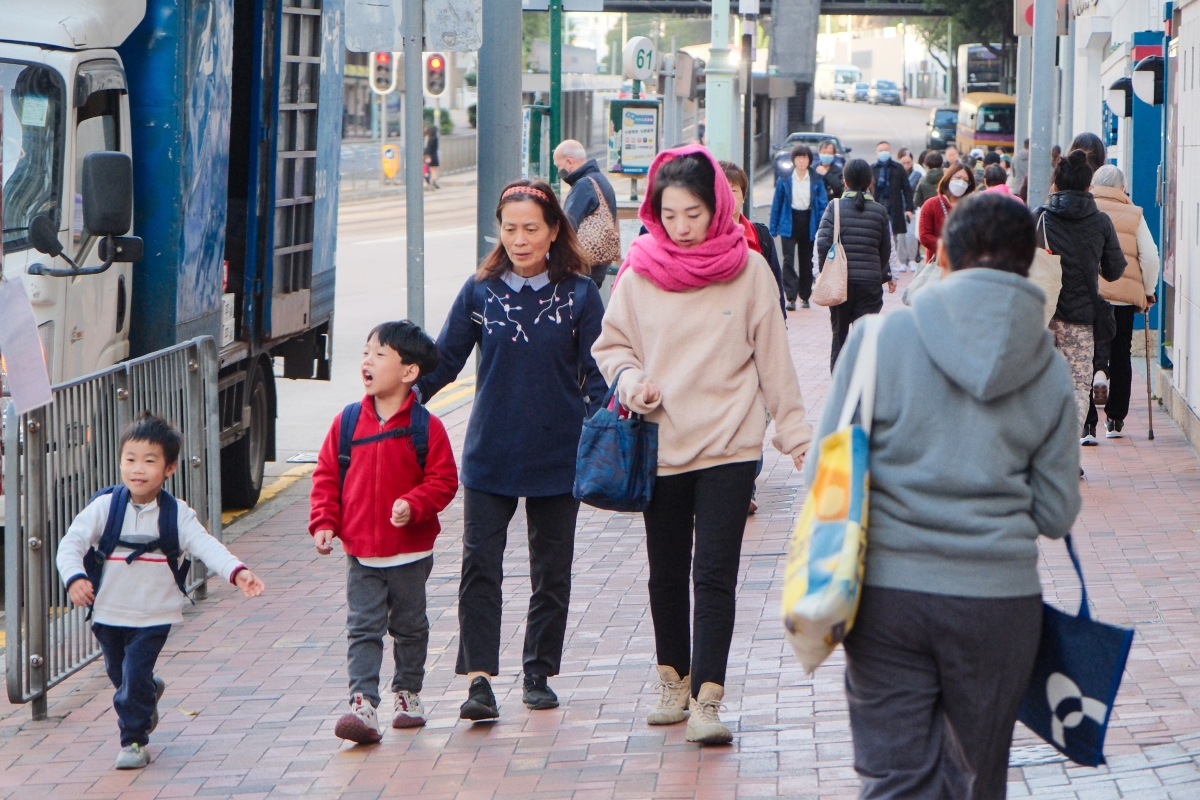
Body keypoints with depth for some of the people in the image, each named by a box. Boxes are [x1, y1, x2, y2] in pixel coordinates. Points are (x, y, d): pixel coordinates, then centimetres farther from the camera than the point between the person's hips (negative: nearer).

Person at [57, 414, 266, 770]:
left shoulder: (176, 514, -7)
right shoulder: (105, 507, -7)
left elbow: (207, 547, -15)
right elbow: (71, 543, -11)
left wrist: (237, 571, -33)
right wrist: (74, 577, -31)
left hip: (154, 616, -2)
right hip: (108, 611, 2)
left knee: (134, 676, -10)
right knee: (118, 672, 17)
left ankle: (134, 740, 7)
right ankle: (151, 692, 50)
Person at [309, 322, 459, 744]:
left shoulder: (425, 427, -8)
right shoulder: (347, 422, 0)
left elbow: (443, 480, -7)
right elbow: (326, 475, 5)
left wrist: (413, 504, -23)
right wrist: (324, 522, -5)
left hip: (410, 554, -1)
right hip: (360, 553, 1)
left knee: (409, 627, 14)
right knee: (362, 630, -5)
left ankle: (408, 693, 30)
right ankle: (362, 704, -11)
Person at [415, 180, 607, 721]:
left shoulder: (579, 293, -1)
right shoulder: (480, 291, 2)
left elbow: (596, 372, 1)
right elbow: (444, 359, 6)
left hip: (559, 454, 0)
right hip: (489, 453, 0)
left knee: (551, 570, 9)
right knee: (479, 565, -10)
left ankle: (538, 673, 22)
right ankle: (479, 679, -12)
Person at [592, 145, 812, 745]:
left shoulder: (748, 270, -3)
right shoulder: (639, 273, -1)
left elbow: (772, 357, 3)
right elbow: (611, 344, 10)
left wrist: (794, 430, 5)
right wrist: (631, 381, -10)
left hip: (729, 447, -2)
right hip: (661, 445, 2)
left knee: (715, 573, -9)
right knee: (667, 573, 13)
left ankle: (707, 699, -10)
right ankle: (674, 680, 30)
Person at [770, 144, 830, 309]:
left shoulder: (817, 180, 0)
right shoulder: (785, 180, -2)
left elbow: (823, 205, 1)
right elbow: (776, 204, 2)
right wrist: (773, 230, -1)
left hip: (808, 223, 1)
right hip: (789, 223, -1)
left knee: (806, 261, 11)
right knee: (789, 260, -12)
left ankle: (805, 296, 22)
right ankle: (791, 297, -14)